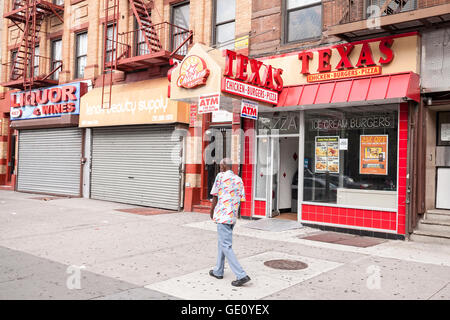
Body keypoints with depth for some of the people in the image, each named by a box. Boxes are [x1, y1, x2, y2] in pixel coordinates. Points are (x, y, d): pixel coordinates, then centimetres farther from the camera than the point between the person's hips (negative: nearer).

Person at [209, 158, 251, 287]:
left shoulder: (221, 176, -7)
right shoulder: (239, 179, 10)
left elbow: (215, 196, -6)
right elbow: (241, 199, 8)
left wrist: (212, 211, 9)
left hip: (223, 215, -7)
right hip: (233, 216, 8)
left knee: (226, 246, -6)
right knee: (222, 243, 21)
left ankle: (241, 275, -12)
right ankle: (218, 271, 30)